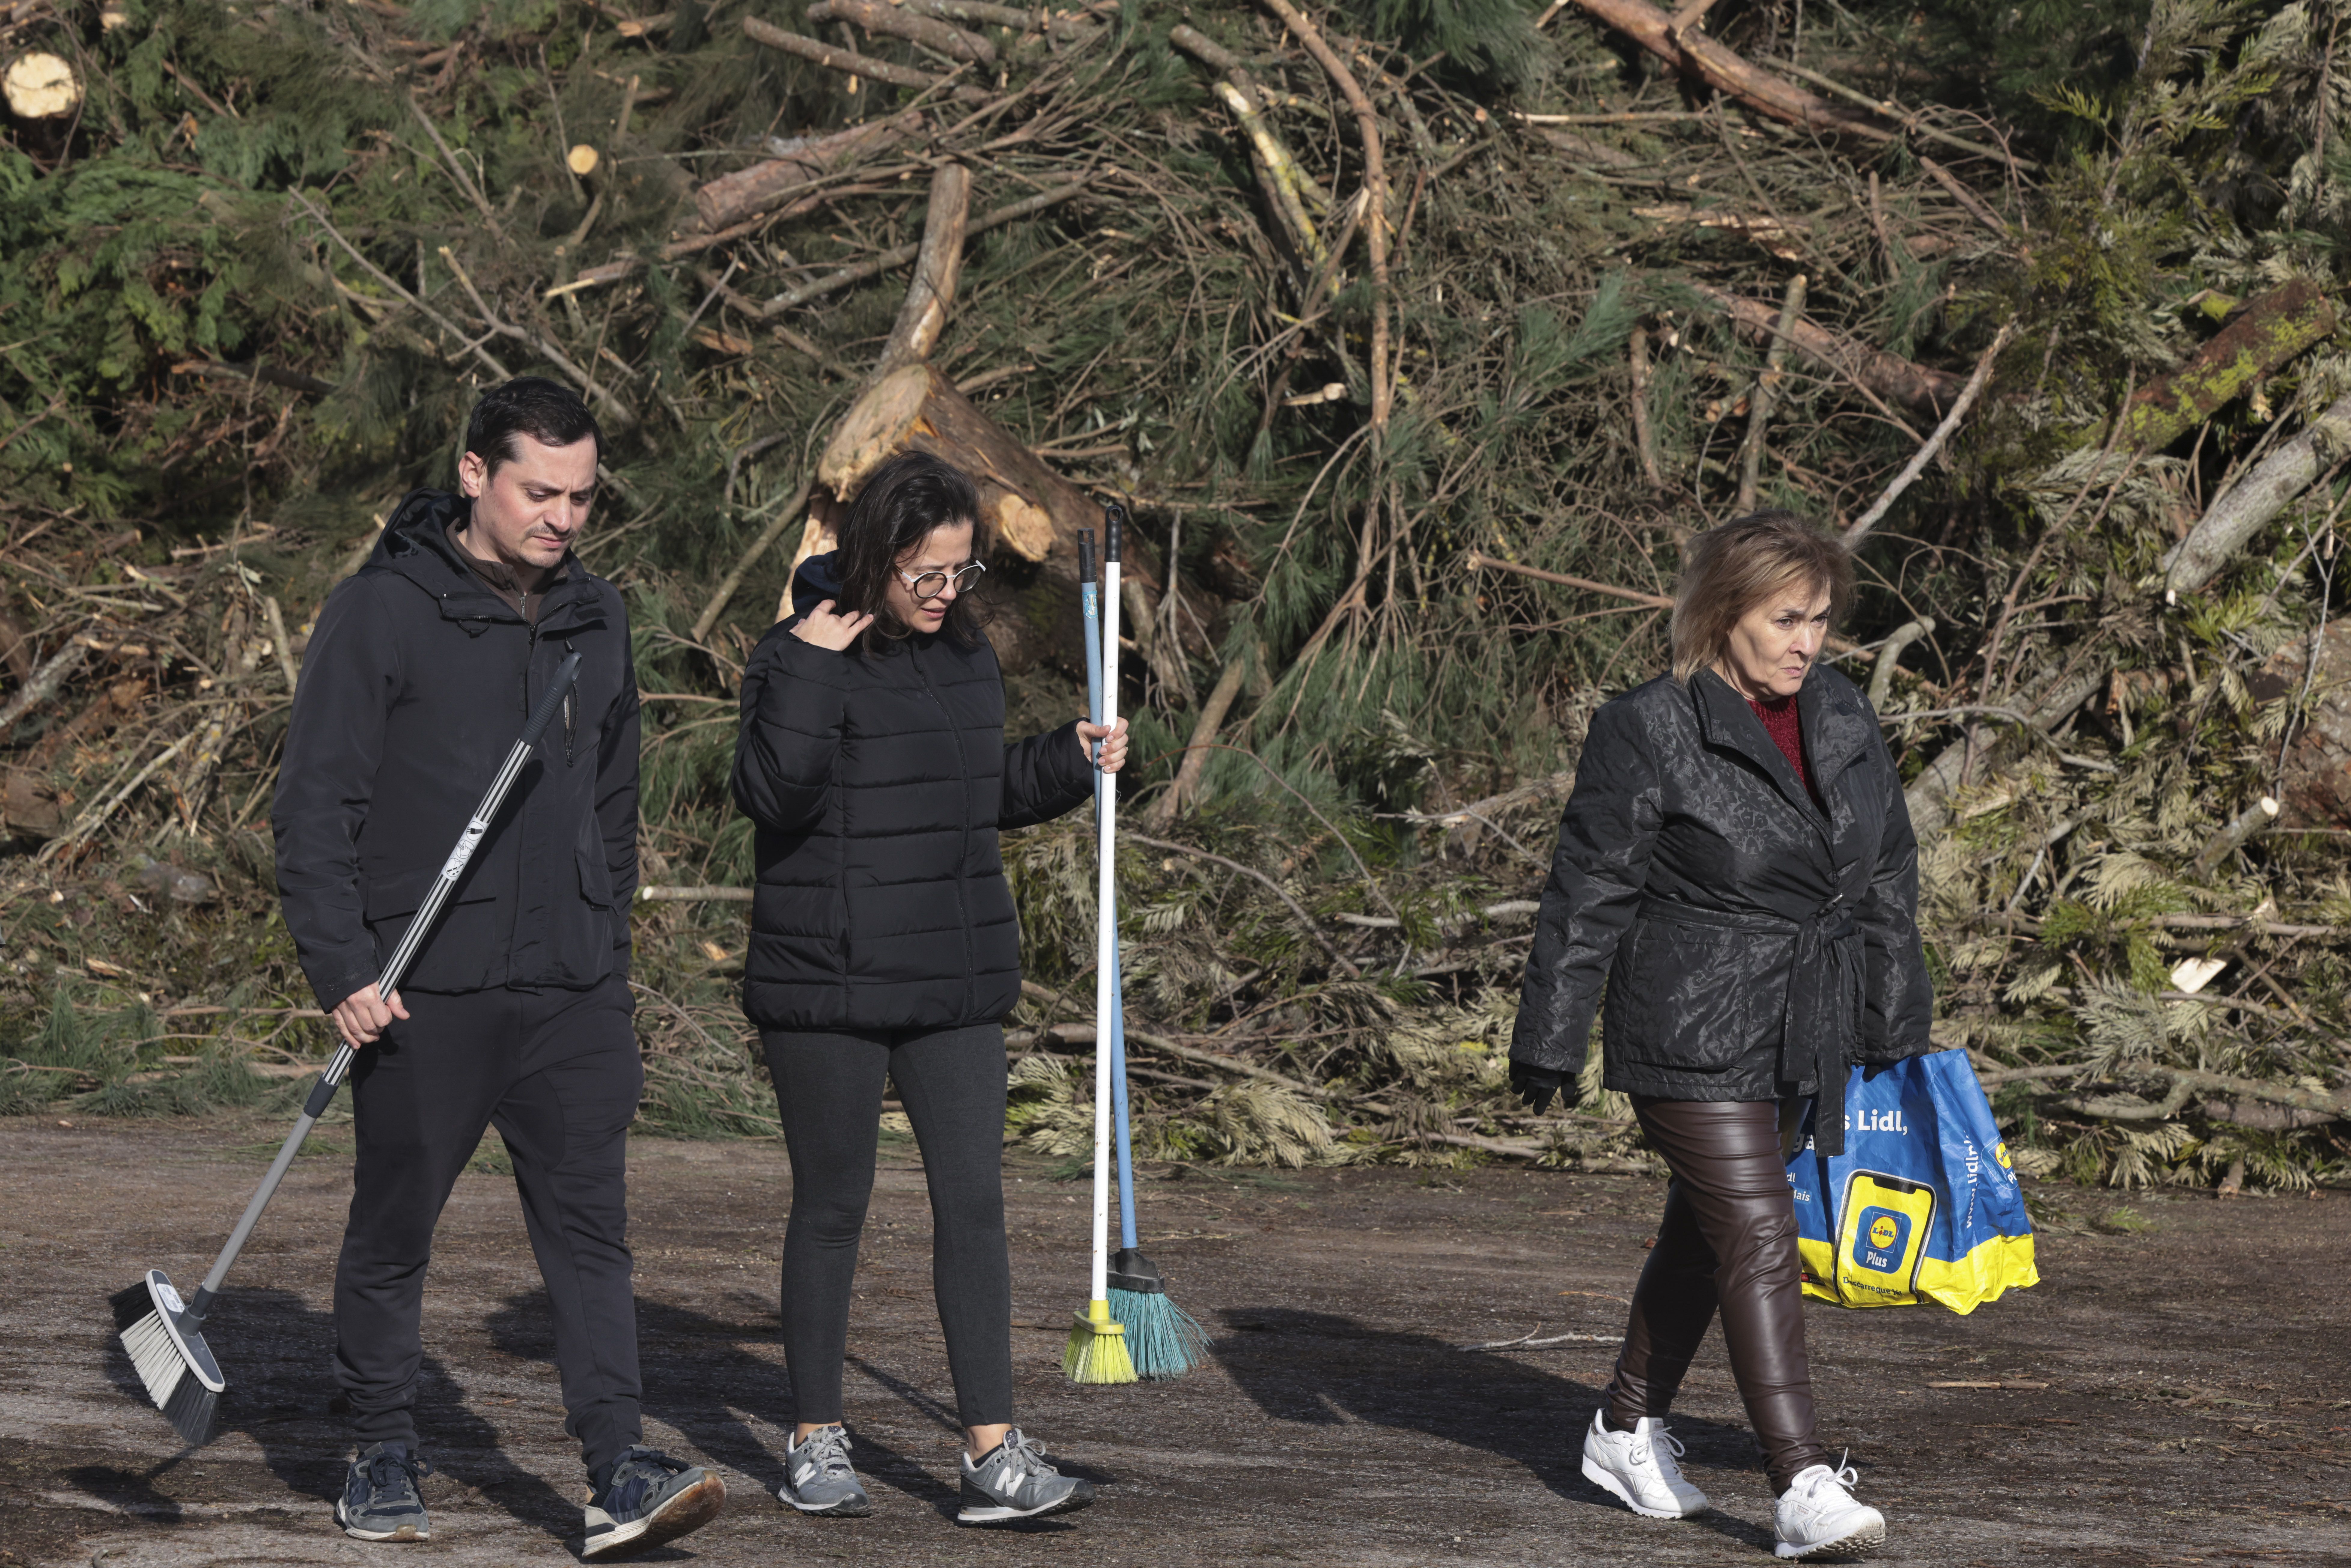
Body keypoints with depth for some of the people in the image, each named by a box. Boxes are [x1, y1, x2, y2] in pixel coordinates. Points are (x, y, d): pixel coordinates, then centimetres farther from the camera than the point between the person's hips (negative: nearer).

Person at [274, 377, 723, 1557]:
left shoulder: (596, 621, 12)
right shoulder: (380, 614, -5)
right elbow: (314, 807, -6)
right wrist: (342, 969, -13)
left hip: (572, 993, 4)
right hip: (422, 994, -4)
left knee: (590, 1225, -4)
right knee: (393, 1232, 7)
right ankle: (384, 1461, 22)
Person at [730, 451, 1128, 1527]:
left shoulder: (966, 657, 11)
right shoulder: (804, 656, -10)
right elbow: (771, 795, -22)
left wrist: (1069, 764, 8)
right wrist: (809, 672, -28)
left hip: (956, 986, 5)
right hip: (827, 989, -5)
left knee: (973, 1202, -1)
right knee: (833, 1208, 5)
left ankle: (993, 1455, -2)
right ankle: (815, 1442, 18)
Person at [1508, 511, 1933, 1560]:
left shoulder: (1842, 720, 7)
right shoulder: (1649, 734, -12)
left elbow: (1888, 878, 16)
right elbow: (1586, 896, -9)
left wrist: (1898, 1024, 16)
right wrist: (1549, 1043, -7)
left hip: (1802, 1037, 7)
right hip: (1691, 1034, -7)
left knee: (1703, 1232, 17)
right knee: (1758, 1244, -13)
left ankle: (1628, 1432, 33)